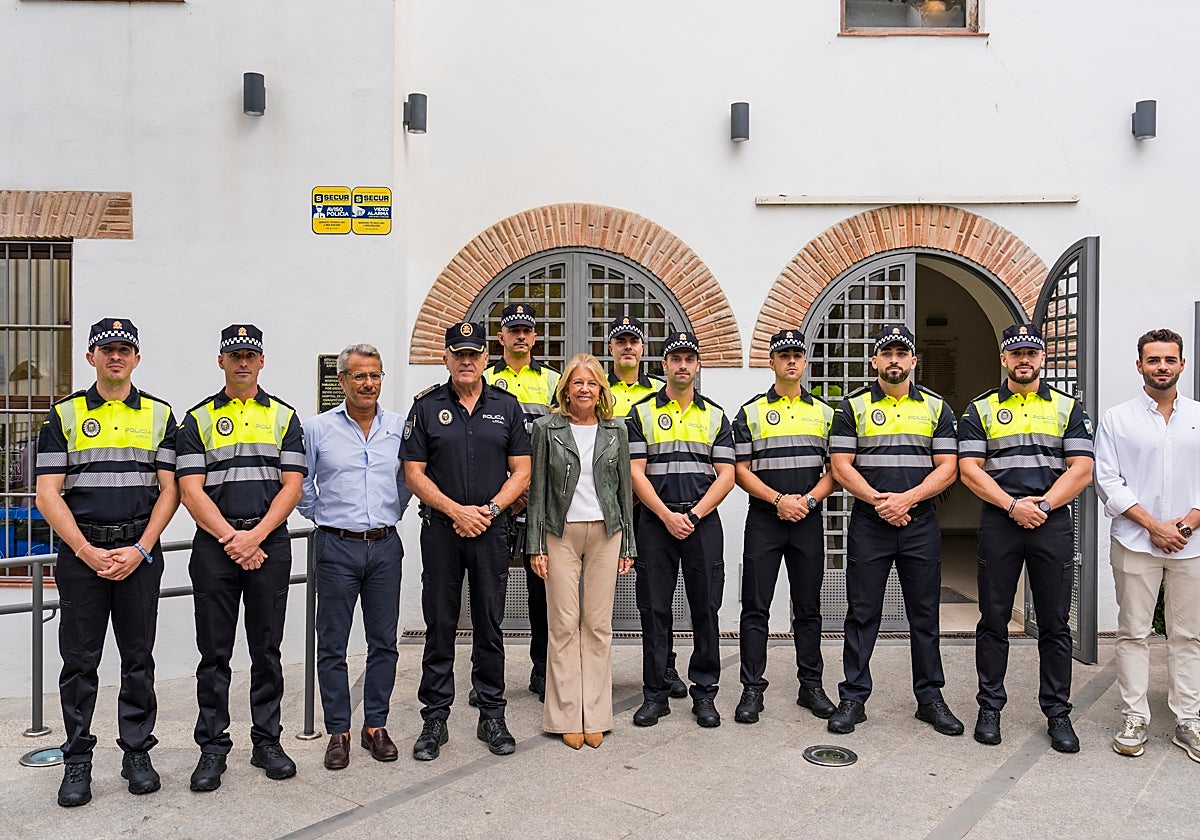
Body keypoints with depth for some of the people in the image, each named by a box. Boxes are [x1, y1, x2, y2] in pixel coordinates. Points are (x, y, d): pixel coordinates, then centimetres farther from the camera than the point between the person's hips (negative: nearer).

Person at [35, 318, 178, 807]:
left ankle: (137, 753, 19)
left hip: (140, 552, 1)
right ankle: (77, 761, 18)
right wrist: (86, 551, -10)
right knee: (80, 660, 5)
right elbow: (48, 494, -1)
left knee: (138, 658, 7)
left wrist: (141, 550, -8)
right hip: (80, 552, 0)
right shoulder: (64, 415, 5)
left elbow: (169, 489, 3)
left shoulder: (160, 415, 7)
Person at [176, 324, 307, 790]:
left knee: (267, 649, 7)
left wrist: (256, 536, -12)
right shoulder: (198, 419, 7)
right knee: (214, 652, 5)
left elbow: (292, 485, 0)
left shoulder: (284, 416, 8)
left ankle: (267, 742, 19)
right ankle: (213, 747, 17)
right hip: (214, 543, 0)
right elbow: (191, 490, -2)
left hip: (270, 543, 1)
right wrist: (230, 538, -12)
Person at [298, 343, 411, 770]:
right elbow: (300, 483, 9)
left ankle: (376, 725, 22)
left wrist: (393, 513, 10)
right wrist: (320, 515, 7)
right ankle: (338, 731, 17)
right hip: (336, 547, -1)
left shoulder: (400, 427, 5)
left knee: (384, 641, 8)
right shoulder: (317, 428, 1)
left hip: (385, 546, 2)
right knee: (332, 645, 4)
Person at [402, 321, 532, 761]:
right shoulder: (426, 407, 3)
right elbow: (414, 474, -1)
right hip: (440, 528, -1)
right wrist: (457, 511, -11)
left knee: (490, 624, 8)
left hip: (492, 528, 1)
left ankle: (492, 716, 20)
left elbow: (521, 473, 4)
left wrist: (488, 510, -10)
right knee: (439, 626, 5)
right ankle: (434, 719, 17)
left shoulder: (507, 406, 6)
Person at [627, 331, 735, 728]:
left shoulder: (716, 415, 10)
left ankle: (704, 692, 17)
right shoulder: (642, 413, 6)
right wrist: (667, 515, -12)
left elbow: (726, 475, 3)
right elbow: (636, 473, -2)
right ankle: (655, 694, 16)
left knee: (705, 609, 4)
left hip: (703, 521, 1)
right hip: (655, 521, -1)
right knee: (654, 609, 4)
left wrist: (694, 515, -9)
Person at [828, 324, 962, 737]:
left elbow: (947, 468, 1)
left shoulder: (937, 407, 8)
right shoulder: (852, 406, 4)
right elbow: (840, 466, -3)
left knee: (924, 614, 9)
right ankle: (853, 698, 12)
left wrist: (907, 498, -14)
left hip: (921, 525, 2)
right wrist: (878, 500, -16)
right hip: (868, 525, -1)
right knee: (862, 614, 3)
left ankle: (930, 697, 22)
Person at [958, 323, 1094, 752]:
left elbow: (1081, 469, 0)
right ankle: (990, 707, 16)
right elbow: (969, 469, -2)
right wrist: (1013, 506, -13)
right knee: (993, 621, 5)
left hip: (1053, 523, 1)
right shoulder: (979, 409, 7)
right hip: (998, 523, 0)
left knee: (1055, 624, 6)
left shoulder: (1069, 408, 9)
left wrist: (1042, 506, -11)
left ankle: (1057, 712, 18)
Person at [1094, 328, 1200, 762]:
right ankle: (1134, 719, 12)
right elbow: (1107, 481, -4)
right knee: (1133, 632, 3)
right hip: (1136, 543, -2)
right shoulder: (1116, 419, 1)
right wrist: (1154, 526, -11)